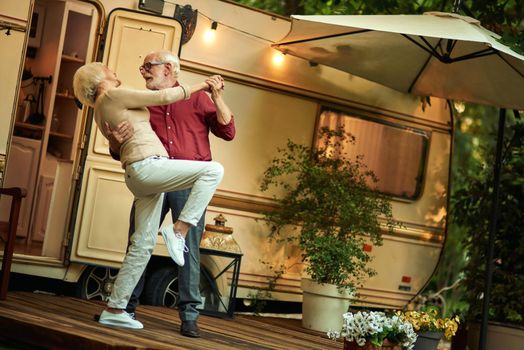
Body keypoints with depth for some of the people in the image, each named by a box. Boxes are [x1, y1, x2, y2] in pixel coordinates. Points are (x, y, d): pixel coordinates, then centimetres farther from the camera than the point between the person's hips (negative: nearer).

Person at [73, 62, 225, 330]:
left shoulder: (103, 109, 25)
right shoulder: (113, 96, -2)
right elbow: (163, 97, -2)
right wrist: (197, 87, 8)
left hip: (138, 177, 10)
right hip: (148, 165, -10)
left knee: (142, 245, 7)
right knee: (213, 170, -18)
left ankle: (114, 309, 7)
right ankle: (179, 230, -21)